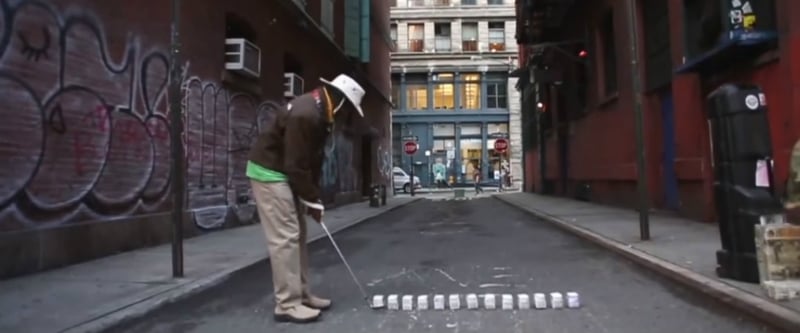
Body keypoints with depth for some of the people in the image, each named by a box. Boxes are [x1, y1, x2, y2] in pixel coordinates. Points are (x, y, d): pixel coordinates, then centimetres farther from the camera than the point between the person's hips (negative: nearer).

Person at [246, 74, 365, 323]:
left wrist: (314, 197, 4)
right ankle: (288, 305, -3)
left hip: (285, 173, 10)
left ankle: (302, 295, 18)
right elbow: (296, 165, -25)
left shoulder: (320, 114, 6)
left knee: (297, 234, 11)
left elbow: (313, 160, 8)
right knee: (285, 237, -10)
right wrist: (312, 201, -16)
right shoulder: (305, 114, -25)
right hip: (269, 172, -10)